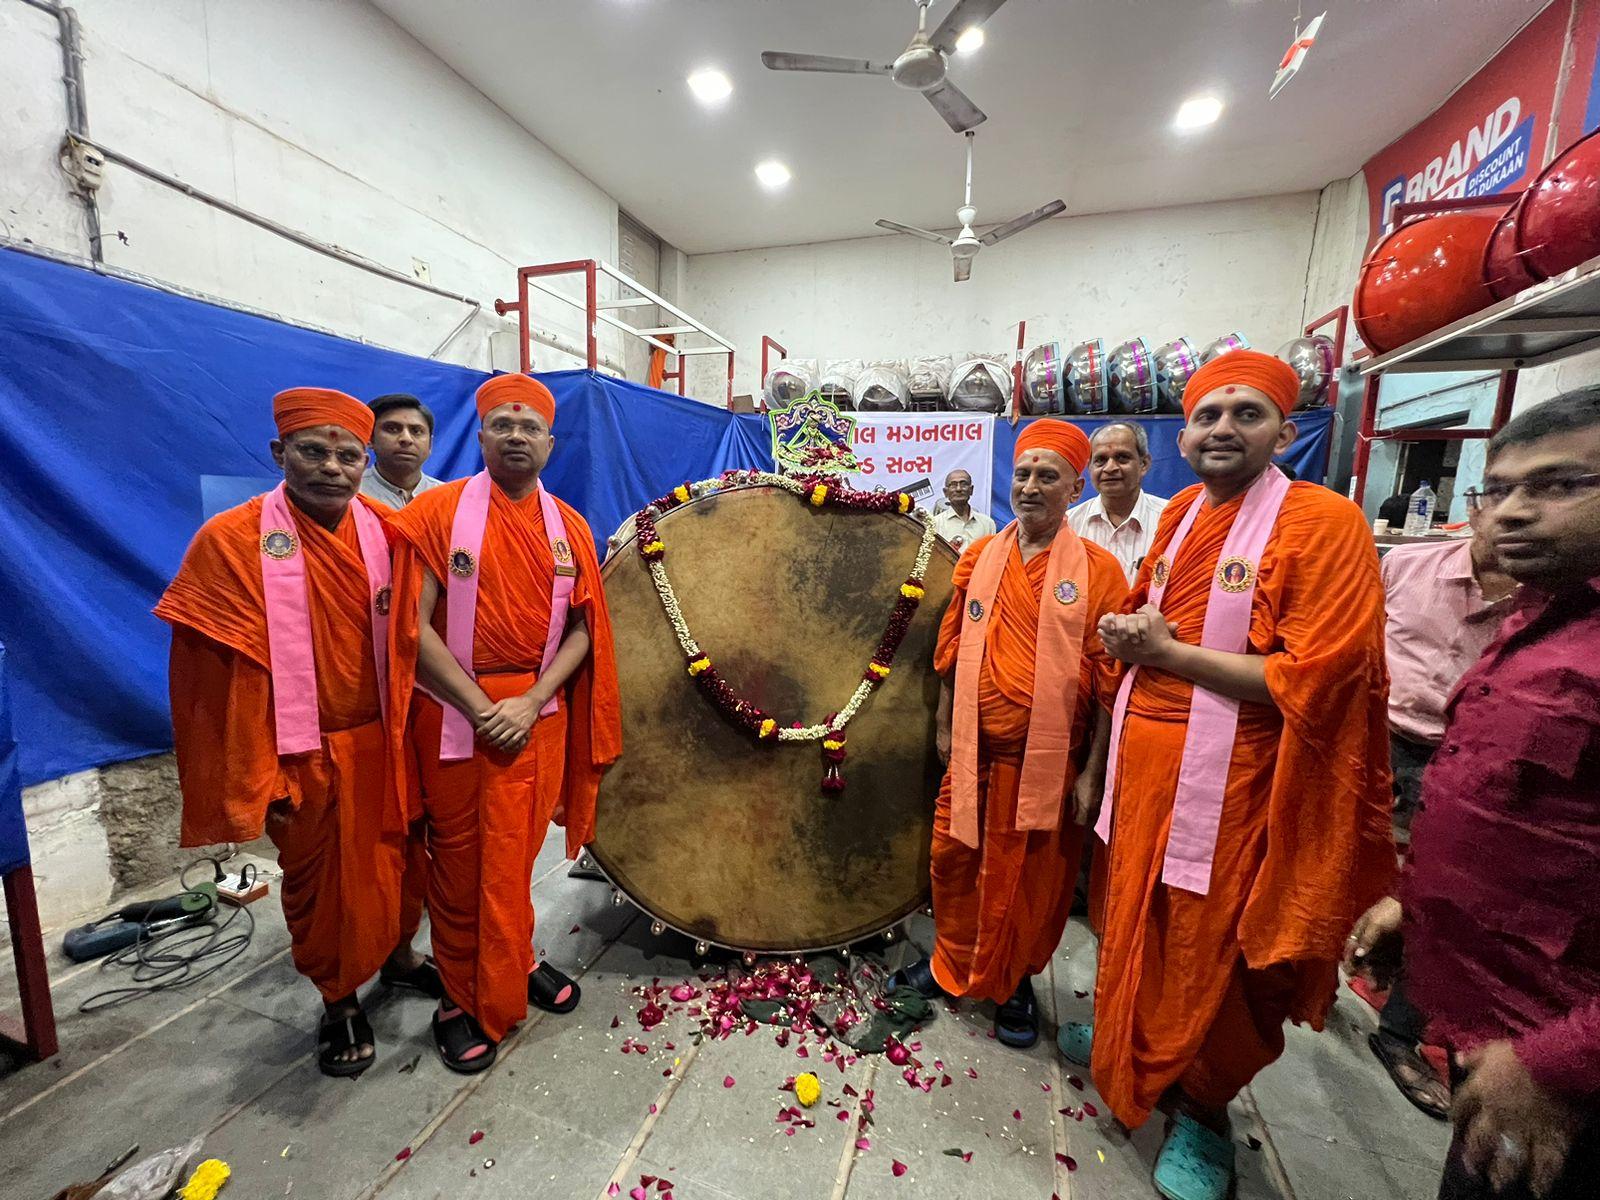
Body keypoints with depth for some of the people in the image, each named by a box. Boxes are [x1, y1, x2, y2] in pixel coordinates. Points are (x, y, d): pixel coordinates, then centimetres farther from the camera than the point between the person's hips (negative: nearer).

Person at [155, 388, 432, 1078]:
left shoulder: (384, 531, -2)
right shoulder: (232, 541, -12)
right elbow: (228, 675, -9)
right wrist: (259, 781, -8)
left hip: (383, 741, 3)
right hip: (306, 755, -2)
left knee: (399, 863, 18)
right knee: (320, 884, 16)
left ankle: (400, 956, 46)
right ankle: (339, 1000, 39)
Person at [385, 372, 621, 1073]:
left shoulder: (569, 528, 5)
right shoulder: (436, 512, -4)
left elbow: (583, 628, 2)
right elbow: (413, 626, -9)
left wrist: (530, 702, -10)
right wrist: (481, 708, -13)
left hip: (538, 714, 3)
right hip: (455, 713, -2)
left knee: (514, 861, 14)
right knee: (459, 865, 10)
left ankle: (513, 968, 39)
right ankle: (461, 999, 32)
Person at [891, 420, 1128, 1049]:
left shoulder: (1098, 570, -6)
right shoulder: (979, 557, 4)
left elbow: (1109, 678, -6)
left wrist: (1093, 771, -7)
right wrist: (945, 726, 9)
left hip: (1049, 760, -3)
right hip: (974, 751, 3)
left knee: (1032, 878, 13)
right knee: (955, 862, 15)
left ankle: (1015, 981, 39)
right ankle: (953, 962, 41)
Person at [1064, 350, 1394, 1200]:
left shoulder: (1326, 524, -12)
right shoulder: (1180, 513, 9)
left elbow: (1310, 679, -20)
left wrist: (1168, 651, -18)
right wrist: (1128, 635, -1)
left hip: (1226, 781, -6)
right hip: (1145, 763, 6)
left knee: (1209, 949, 12)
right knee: (1135, 919, 22)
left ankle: (1203, 1112, 38)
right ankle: (1129, 1038, 48)